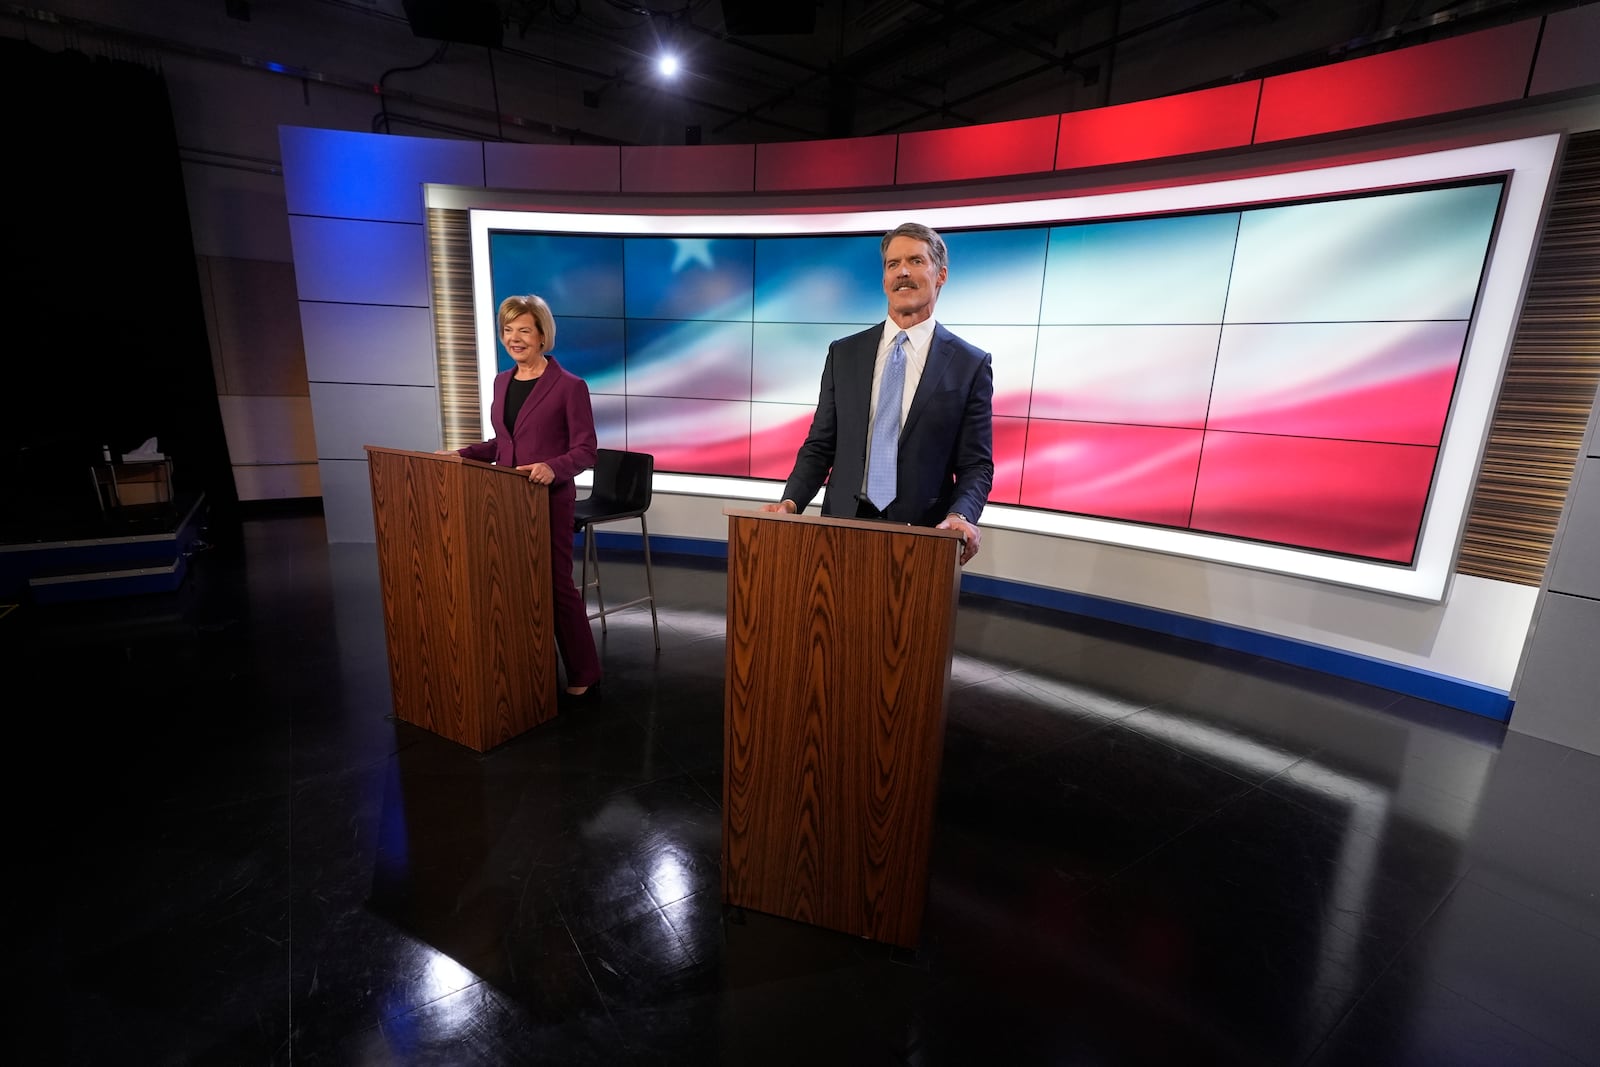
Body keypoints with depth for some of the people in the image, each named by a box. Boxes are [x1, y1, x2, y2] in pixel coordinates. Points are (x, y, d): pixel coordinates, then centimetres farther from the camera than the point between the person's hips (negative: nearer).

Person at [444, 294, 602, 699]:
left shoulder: (570, 386, -11)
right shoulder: (502, 381, 11)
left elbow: (585, 450, -13)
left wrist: (551, 468, -30)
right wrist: (463, 454, 6)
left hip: (549, 501, -7)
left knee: (555, 584, 0)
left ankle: (584, 675, 14)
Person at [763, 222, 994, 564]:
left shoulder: (971, 365, -1)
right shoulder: (843, 354, 6)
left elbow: (976, 464, -2)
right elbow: (819, 446, 6)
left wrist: (960, 516, -21)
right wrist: (791, 502, -10)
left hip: (922, 534, -2)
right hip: (843, 525, 2)